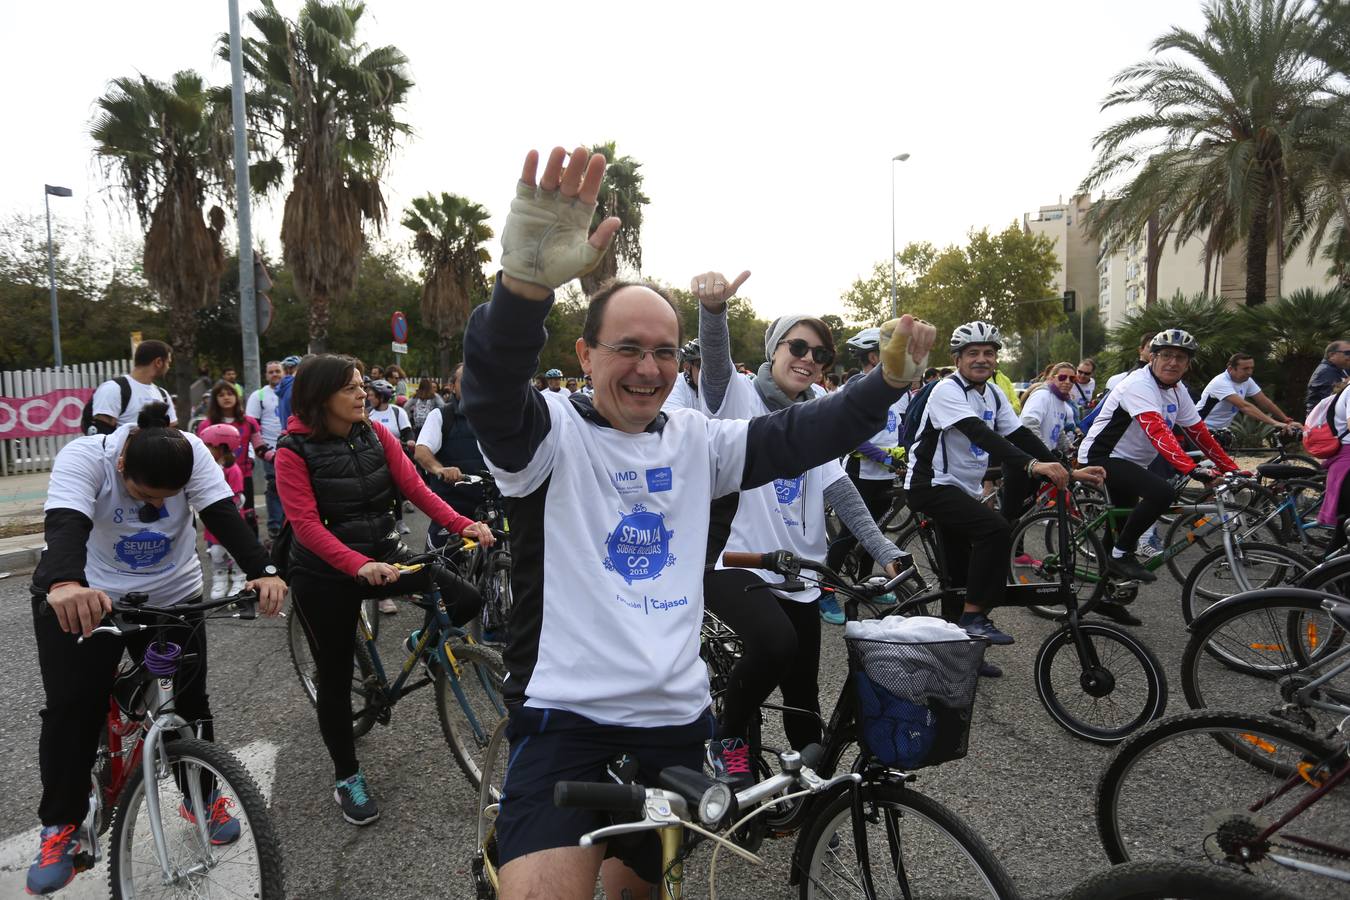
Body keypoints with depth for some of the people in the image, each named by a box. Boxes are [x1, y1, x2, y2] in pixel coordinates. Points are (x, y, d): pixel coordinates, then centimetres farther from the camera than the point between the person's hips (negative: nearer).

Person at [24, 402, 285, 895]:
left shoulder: (193, 454, -21)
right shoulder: (84, 456, -26)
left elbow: (223, 515, -29)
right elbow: (65, 524, -41)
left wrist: (263, 572, -45)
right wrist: (65, 584, -61)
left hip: (171, 599, 2)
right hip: (83, 598, -1)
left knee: (189, 702, 5)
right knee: (71, 710, -2)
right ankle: (60, 827, 18)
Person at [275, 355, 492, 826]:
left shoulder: (376, 434, -1)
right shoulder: (294, 450, -12)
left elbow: (415, 487, -6)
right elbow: (306, 524, -20)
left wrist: (463, 524, -21)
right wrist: (359, 565, -35)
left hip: (384, 555, 3)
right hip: (325, 574, -3)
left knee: (465, 598, -16)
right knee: (336, 676, 7)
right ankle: (346, 776, 28)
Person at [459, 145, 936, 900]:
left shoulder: (694, 440, 6)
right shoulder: (553, 432, -9)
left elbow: (796, 436, 4)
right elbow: (495, 395, -29)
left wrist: (886, 382, -11)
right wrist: (526, 280, -48)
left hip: (677, 723, 5)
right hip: (567, 719, -4)